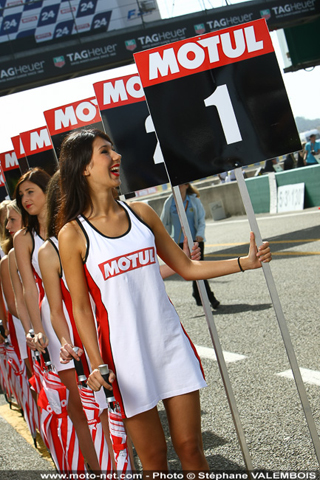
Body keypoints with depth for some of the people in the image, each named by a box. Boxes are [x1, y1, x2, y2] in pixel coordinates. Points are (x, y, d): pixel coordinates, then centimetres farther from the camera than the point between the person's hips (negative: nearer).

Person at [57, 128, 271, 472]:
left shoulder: (140, 212, 4)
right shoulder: (73, 234, -7)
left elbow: (187, 268, 11)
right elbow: (81, 307, -4)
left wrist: (244, 262, 3)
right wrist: (96, 364, -13)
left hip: (171, 344, 3)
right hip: (126, 356, -3)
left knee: (190, 448, 8)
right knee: (153, 459, 9)